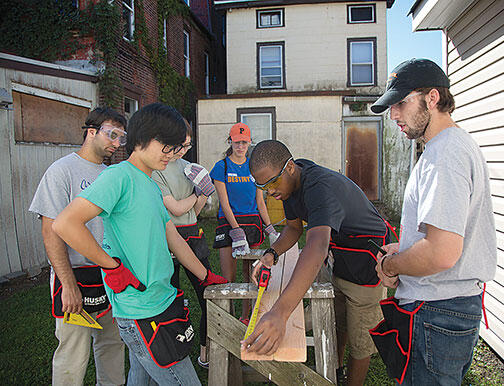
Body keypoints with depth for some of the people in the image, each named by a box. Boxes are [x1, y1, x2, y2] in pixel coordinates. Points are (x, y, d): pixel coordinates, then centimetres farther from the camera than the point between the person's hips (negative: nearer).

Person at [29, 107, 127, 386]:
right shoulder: (63, 170, -10)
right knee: (74, 357, 3)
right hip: (77, 276, -7)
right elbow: (51, 232, -15)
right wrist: (69, 286, -19)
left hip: (112, 276, 7)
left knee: (113, 342, 18)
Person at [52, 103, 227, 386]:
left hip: (163, 300, 9)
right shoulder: (120, 176, -15)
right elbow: (64, 224, -24)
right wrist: (112, 266, -19)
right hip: (142, 313, -8)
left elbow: (173, 238, 18)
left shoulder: (153, 187, 14)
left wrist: (206, 277, 20)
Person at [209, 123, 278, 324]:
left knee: (250, 273, 9)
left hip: (253, 222, 4)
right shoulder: (221, 167, -2)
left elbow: (260, 201, 11)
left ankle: (245, 316, 24)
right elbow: (224, 203, -8)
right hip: (228, 222, -3)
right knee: (228, 277, -4)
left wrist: (269, 228, 3)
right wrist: (237, 232, -17)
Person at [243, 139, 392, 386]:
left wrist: (280, 312, -64)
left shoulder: (321, 188, -37)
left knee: (358, 340, 4)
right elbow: (294, 227, 6)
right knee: (336, 326, 23)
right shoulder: (289, 183, -7)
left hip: (367, 266, -8)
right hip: (340, 263, 8)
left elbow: (317, 245, -53)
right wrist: (272, 253, -16)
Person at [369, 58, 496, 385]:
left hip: (439, 312, -11)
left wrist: (389, 266, -13)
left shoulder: (444, 155, -22)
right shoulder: (463, 144, 13)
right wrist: (403, 250, 10)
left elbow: (442, 254, -31)